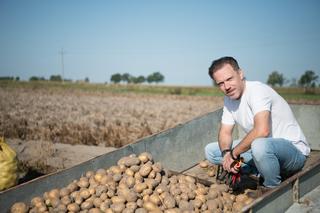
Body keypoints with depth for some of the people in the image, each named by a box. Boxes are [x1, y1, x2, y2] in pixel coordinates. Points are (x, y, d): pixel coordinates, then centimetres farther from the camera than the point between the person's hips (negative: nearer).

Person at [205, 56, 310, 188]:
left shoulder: (257, 90, -23)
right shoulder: (229, 99, 4)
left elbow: (262, 131, -35)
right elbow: (225, 132, 6)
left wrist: (233, 153, -24)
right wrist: (226, 153, -17)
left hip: (294, 149, -8)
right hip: (262, 148, 8)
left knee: (260, 145, -42)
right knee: (210, 150, 3)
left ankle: (273, 187, -12)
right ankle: (261, 174, -1)